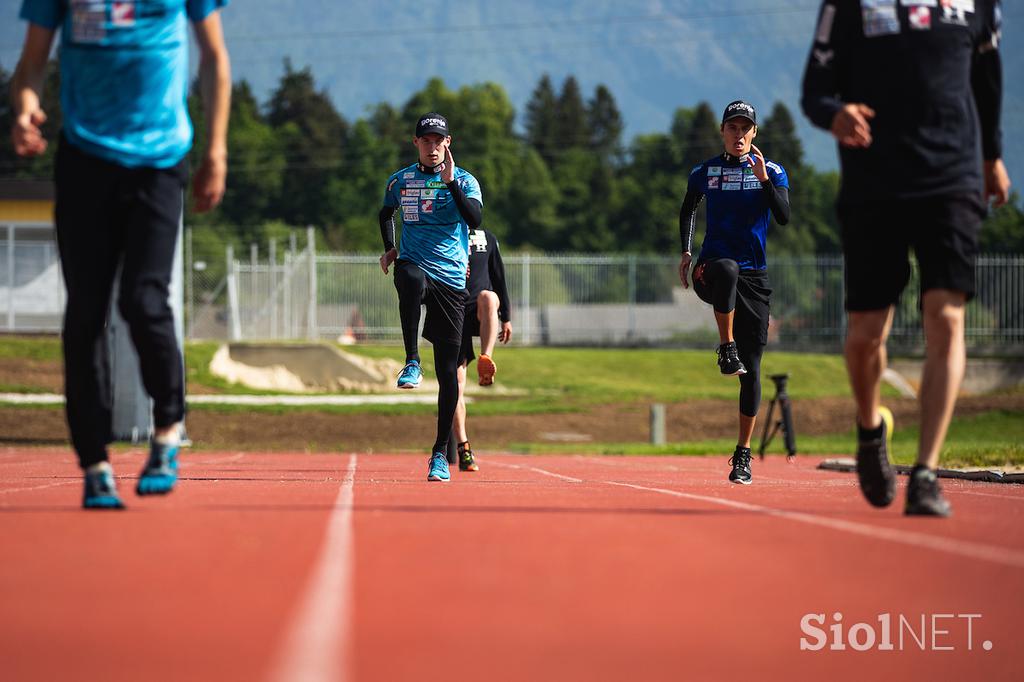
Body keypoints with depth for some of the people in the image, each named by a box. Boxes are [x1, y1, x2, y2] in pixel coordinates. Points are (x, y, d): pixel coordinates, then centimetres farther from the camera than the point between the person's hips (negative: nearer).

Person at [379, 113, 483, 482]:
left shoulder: (464, 181, 4)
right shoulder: (401, 180, 10)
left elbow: (476, 219, -15)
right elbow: (386, 213, 30)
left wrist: (450, 181, -21)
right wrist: (389, 248, 16)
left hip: (451, 279, 0)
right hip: (413, 266, 0)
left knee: (448, 369, -2)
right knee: (413, 279, -41)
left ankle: (441, 453, 6)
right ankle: (411, 363, -33)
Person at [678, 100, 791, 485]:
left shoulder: (772, 172, 5)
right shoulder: (705, 172, 8)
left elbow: (783, 217, -9)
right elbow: (688, 211, 25)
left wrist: (763, 177, -18)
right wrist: (685, 252, 13)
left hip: (754, 278, 1)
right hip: (711, 272, -1)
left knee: (752, 367, -1)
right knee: (727, 269, -41)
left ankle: (744, 453, 8)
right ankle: (726, 349, -29)